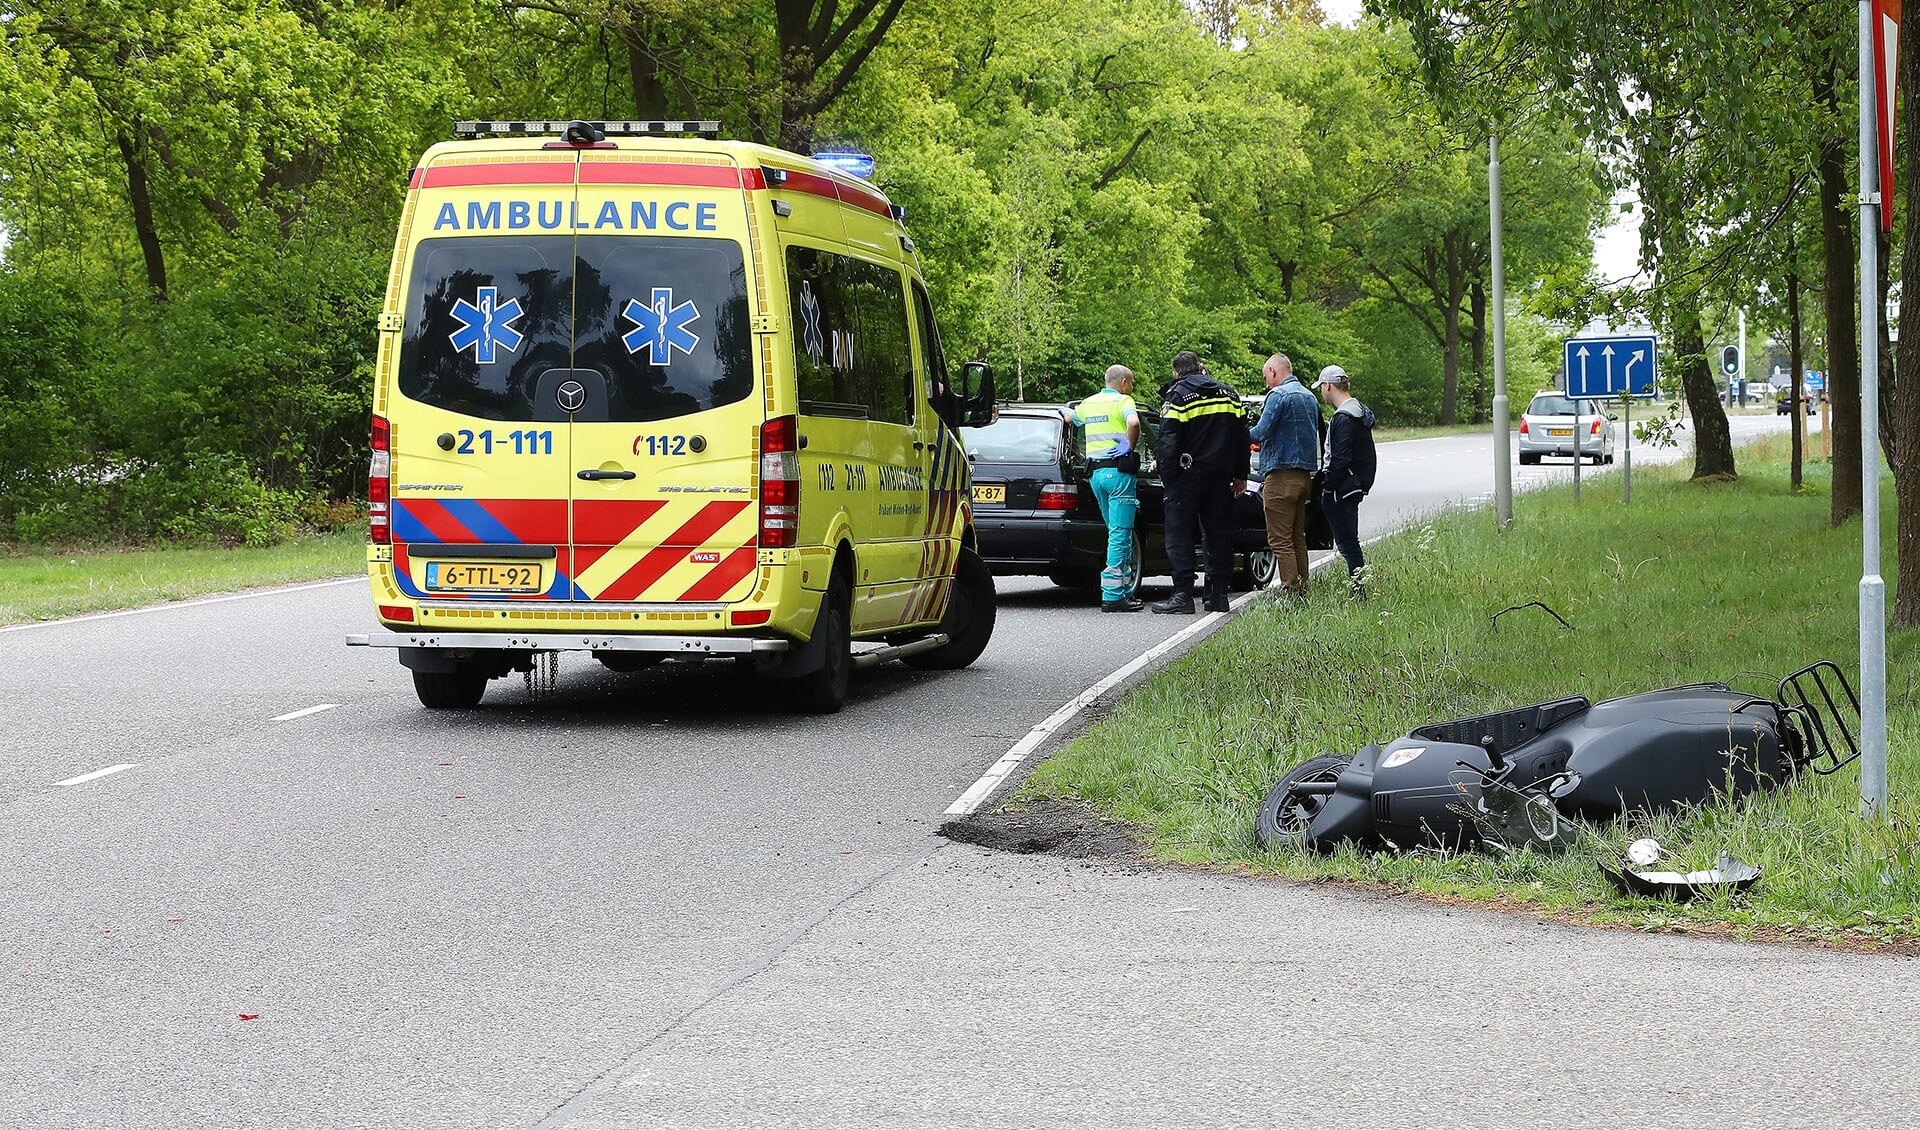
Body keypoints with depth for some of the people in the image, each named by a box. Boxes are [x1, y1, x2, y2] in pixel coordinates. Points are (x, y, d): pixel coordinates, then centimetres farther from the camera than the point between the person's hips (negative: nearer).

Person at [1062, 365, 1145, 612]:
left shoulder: (1089, 403, 16)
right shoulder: (1122, 401, -6)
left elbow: (1071, 418, 37)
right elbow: (1133, 422, -28)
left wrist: (1066, 410, 60)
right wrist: (1131, 447, -12)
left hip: (1096, 472, 8)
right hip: (1118, 471, -8)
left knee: (1118, 533, 16)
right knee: (1120, 533, -8)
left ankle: (1125, 589, 17)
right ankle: (1112, 596, -12)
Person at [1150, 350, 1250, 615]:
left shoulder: (1177, 396, -7)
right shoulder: (1228, 394, 10)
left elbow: (1169, 442, -13)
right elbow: (1242, 438, 14)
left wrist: (1167, 475, -5)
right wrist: (1240, 475, 18)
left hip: (1188, 476, -5)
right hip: (1220, 477, 5)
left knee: (1179, 534, -1)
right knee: (1219, 534, 9)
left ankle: (1183, 594, -9)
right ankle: (1219, 594, 8)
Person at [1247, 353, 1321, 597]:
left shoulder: (1278, 395, -11)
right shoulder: (1309, 397, 17)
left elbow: (1261, 432, -18)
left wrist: (1244, 434, 4)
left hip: (1282, 474, -9)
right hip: (1305, 474, 9)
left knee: (1280, 539, -8)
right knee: (1297, 538, 14)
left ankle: (1290, 591, -12)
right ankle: (1301, 590, 15)